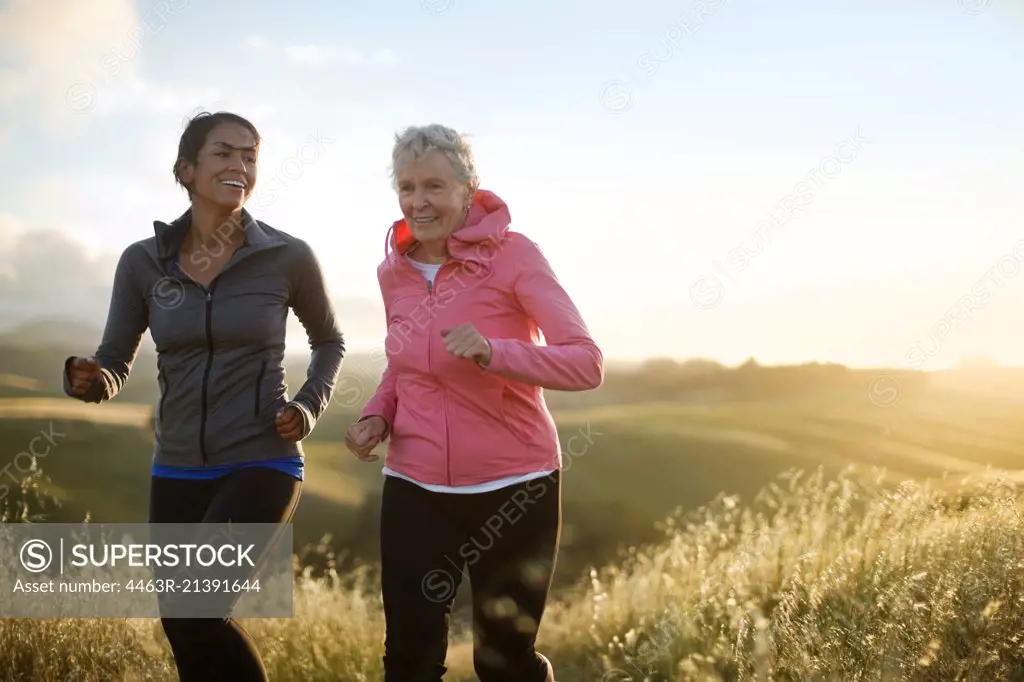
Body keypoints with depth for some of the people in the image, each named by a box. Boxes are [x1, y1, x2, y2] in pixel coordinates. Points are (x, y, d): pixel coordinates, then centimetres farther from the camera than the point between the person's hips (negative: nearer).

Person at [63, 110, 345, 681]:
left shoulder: (288, 257, -6)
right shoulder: (143, 262, 0)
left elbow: (330, 341, 11)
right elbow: (114, 369, 4)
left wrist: (308, 409, -5)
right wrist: (88, 380, -19)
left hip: (263, 467, -4)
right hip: (178, 473, 4)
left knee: (190, 608, -23)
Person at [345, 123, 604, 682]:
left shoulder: (513, 254, -12)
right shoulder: (394, 271, 3)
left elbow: (587, 363, -18)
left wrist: (494, 352, -32)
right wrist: (375, 416, -1)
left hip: (512, 487, -4)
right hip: (414, 488, 4)